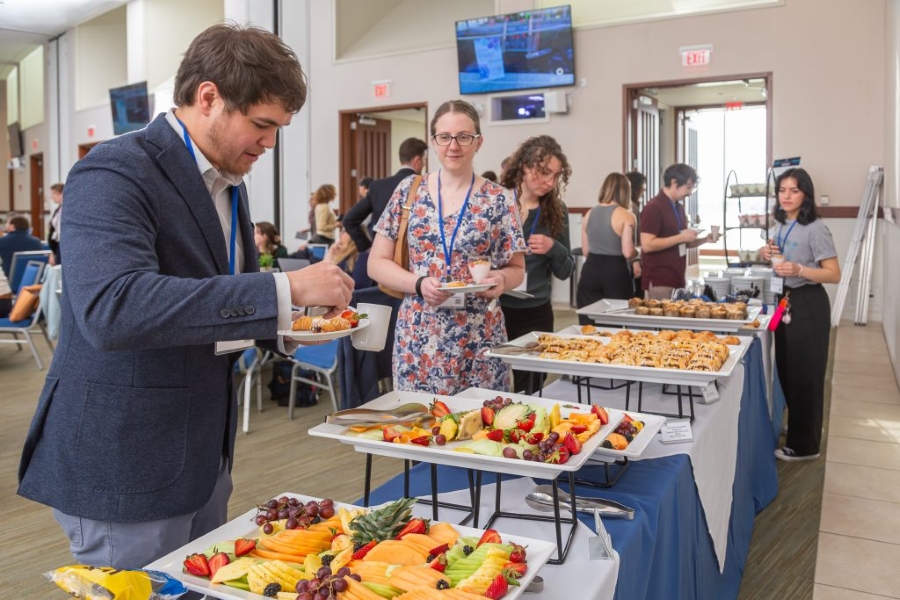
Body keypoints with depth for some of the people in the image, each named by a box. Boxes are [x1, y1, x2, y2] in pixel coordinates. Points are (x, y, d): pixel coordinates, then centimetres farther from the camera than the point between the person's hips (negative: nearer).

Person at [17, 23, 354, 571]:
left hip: (205, 455, 8)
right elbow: (111, 307, -34)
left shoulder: (228, 181, 8)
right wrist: (285, 289, -34)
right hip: (124, 466, -8)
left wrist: (288, 327, -2)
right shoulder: (115, 173, -18)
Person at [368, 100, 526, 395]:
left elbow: (517, 269, 6)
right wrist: (420, 284, -14)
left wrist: (501, 279, -16)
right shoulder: (409, 191, 3)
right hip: (417, 338, 1)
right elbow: (377, 263, 3)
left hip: (479, 340, 0)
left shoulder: (499, 200, 1)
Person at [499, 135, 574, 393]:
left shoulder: (556, 212, 3)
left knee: (528, 391, 11)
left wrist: (554, 248, -12)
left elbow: (565, 272, 6)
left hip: (535, 315, 2)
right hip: (493, 311, -2)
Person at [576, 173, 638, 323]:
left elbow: (585, 251, 11)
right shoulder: (626, 216, -8)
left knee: (589, 327, 7)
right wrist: (637, 251, 7)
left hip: (590, 271, 4)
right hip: (616, 273, -4)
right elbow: (628, 253, -14)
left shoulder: (589, 214, 7)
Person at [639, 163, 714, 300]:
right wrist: (680, 237, -19)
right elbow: (647, 245, -21)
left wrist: (704, 240, 7)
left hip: (677, 279, 8)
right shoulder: (653, 208, -13)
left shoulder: (679, 207, 14)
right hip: (659, 281, -8)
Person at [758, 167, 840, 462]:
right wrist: (765, 255, 2)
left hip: (808, 305, -8)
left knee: (805, 374, 0)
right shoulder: (777, 227, 8)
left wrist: (799, 270, -34)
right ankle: (795, 430, 36)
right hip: (784, 301, 8)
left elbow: (834, 274, -19)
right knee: (786, 370, 17)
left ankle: (804, 445, 13)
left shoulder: (815, 229, -16)